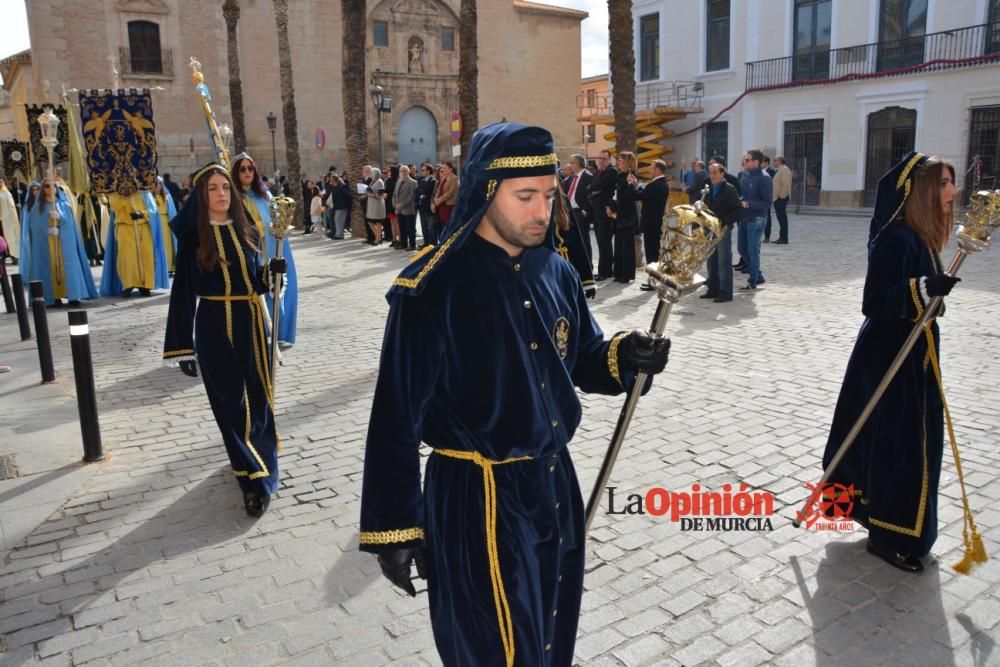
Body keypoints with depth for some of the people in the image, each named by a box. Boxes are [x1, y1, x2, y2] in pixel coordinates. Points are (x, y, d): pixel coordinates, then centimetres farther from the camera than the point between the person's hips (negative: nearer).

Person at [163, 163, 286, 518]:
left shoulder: (247, 231, 6)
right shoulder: (193, 237, -4)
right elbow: (183, 291, -5)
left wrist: (272, 271, -11)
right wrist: (183, 345, -7)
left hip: (251, 322, 3)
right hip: (215, 326, -3)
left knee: (257, 397, 9)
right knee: (232, 401, 1)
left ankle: (256, 472, 26)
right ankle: (256, 477, 7)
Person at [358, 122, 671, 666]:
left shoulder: (556, 271, 1)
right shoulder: (431, 288, -18)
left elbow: (581, 362, 11)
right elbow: (396, 417, -16)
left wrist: (622, 357, -11)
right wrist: (395, 528, -13)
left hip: (555, 485, 7)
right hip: (477, 499, -6)